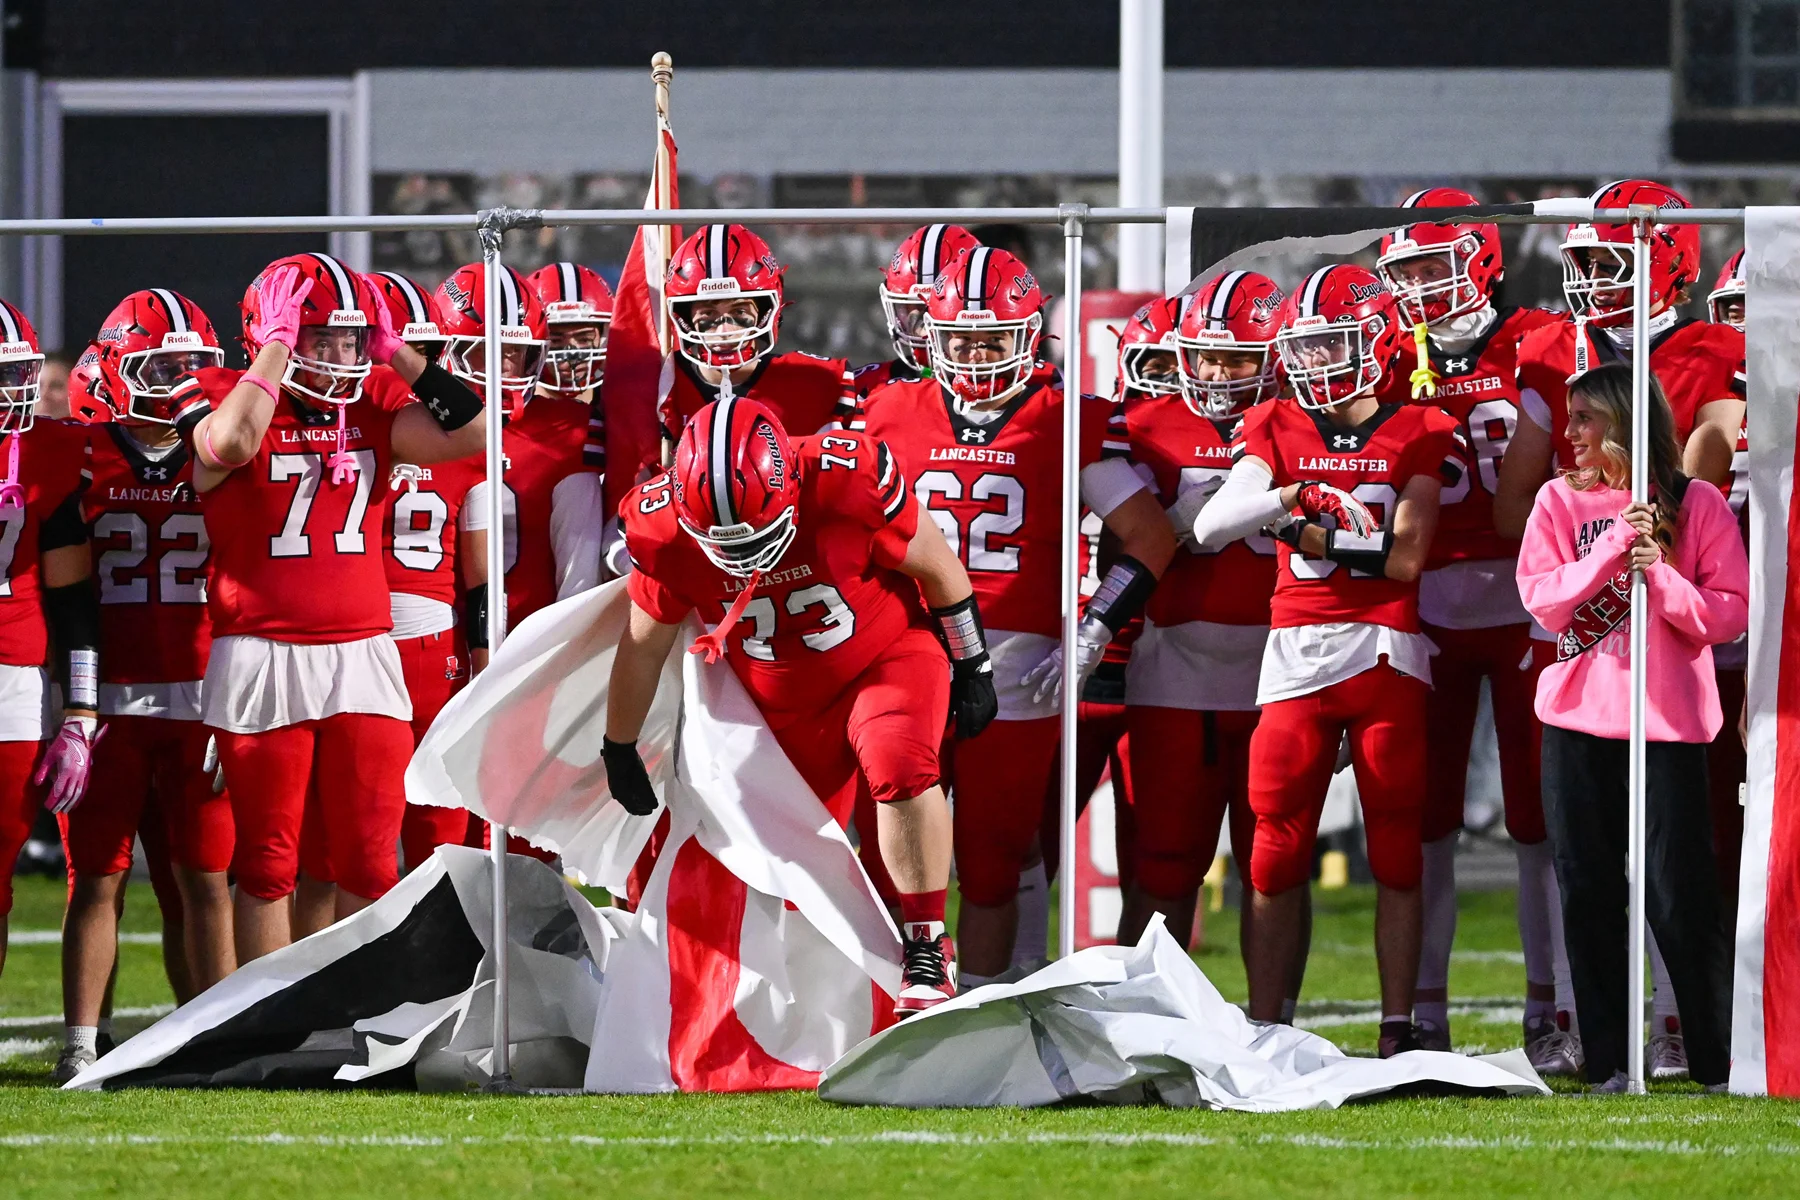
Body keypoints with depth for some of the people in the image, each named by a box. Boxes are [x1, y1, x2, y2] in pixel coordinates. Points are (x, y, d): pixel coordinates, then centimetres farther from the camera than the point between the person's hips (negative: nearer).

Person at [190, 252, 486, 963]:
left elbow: (470, 431, -3)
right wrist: (275, 346, -17)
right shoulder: (224, 402, -4)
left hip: (363, 657, 4)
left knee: (368, 863, 5)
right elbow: (230, 444, -28)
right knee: (268, 866, 3)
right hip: (262, 657, -4)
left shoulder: (372, 411, 9)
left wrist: (395, 352, -1)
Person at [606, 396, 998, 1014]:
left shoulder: (845, 483, -31)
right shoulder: (667, 529, -21)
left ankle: (927, 945, -21)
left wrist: (973, 669, -2)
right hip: (785, 703, 4)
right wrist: (619, 751, 8)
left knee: (898, 766, -31)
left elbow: (936, 567, -12)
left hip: (887, 658, -4)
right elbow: (643, 644, -2)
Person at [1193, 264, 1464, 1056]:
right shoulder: (1278, 430, 9)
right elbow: (1208, 527, -6)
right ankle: (1262, 1028, 4)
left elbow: (1407, 558, -6)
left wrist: (1315, 537, -7)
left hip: (1386, 654, -2)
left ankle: (1398, 1028, 5)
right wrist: (1286, 499, -22)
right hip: (1296, 654, 2)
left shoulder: (1415, 435, 4)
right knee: (1277, 849, 0)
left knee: (1395, 847, 1)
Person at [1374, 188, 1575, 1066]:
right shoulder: (1396, 366, 11)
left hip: (1527, 606, -3)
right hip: (1429, 611, 3)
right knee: (1422, 820, 2)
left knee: (1542, 815, 0)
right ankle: (1422, 1016, 8)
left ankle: (1552, 1014, 5)